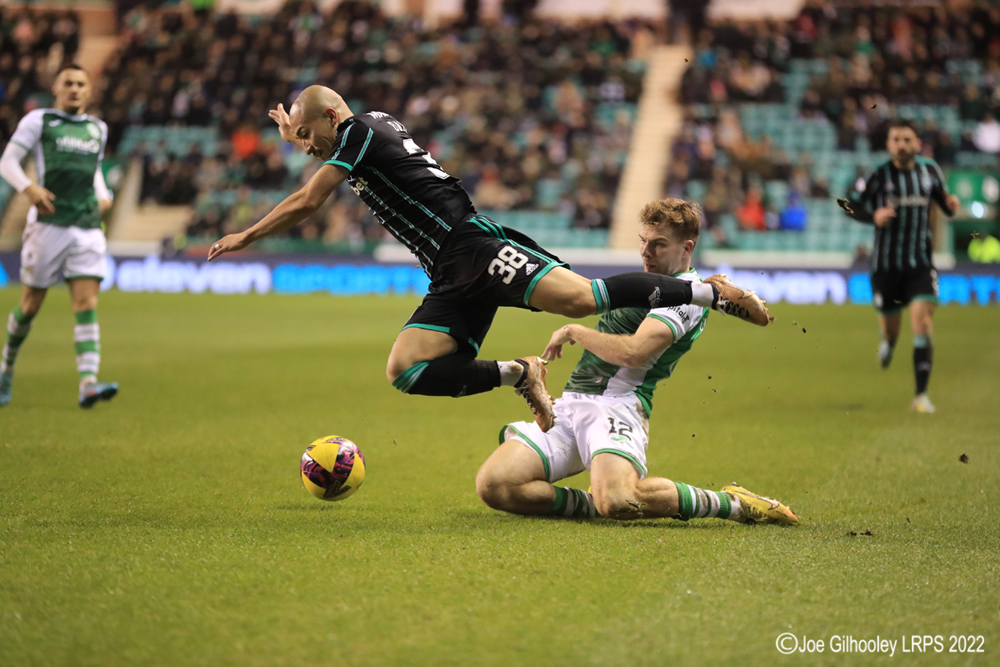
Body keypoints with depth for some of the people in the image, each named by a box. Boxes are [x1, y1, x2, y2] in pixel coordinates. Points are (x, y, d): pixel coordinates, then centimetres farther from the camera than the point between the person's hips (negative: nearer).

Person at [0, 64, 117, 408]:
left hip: (88, 228, 3)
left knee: (87, 305, -10)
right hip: (49, 223, -3)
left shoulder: (98, 128, 17)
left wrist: (103, 195, 12)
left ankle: (88, 383, -20)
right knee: (30, 305, 4)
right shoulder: (38, 121, 3)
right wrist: (29, 188, -21)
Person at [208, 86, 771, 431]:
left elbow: (306, 204, -1)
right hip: (454, 279, 10)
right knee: (406, 371, -6)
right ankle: (517, 374, -6)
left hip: (473, 243, -10)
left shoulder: (359, 129, 0)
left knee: (579, 299, -27)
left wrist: (245, 237, 9)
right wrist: (299, 138, 49)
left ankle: (710, 292, -17)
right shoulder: (374, 132, 28)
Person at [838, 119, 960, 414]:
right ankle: (888, 344, 51)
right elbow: (851, 205, 1)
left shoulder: (929, 170, 2)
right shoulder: (879, 176, -5)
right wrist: (873, 216, -19)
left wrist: (951, 205, -8)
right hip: (886, 264, -1)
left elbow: (942, 197, 16)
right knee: (890, 326, 10)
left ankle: (921, 395, -12)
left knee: (922, 321, -16)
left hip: (920, 262, 1)